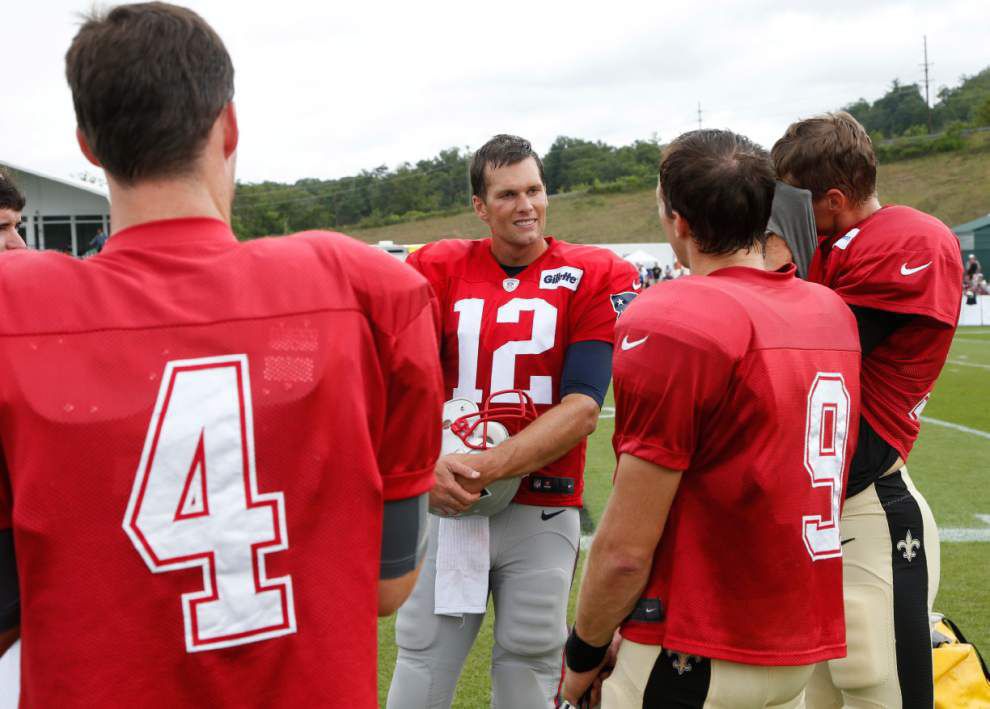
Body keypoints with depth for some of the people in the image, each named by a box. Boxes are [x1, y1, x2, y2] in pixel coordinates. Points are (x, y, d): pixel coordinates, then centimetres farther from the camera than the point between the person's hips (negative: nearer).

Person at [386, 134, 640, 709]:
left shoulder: (596, 278, -2)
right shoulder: (437, 270, 4)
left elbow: (582, 410, -11)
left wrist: (487, 467, -22)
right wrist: (428, 465, -24)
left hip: (544, 511, -1)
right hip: (446, 505, 1)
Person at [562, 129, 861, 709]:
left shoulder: (672, 324, -19)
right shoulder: (834, 313, 4)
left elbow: (626, 550, -16)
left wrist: (585, 653, -5)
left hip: (697, 661, -7)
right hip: (805, 654, 7)